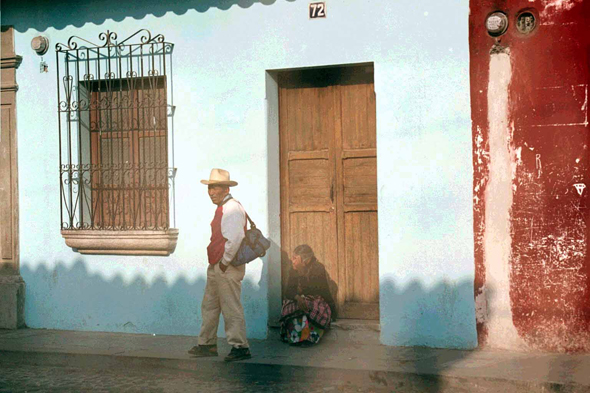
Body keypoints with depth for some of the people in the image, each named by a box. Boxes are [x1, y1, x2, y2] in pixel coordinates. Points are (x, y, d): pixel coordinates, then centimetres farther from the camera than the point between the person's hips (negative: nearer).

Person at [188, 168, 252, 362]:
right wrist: (217, 263, 16)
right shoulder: (222, 208, 16)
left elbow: (235, 238, -25)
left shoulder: (232, 208, -15)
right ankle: (207, 344, 28)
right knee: (209, 306, 17)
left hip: (227, 268, -11)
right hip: (216, 267, 11)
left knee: (231, 308, -5)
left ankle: (240, 347, 3)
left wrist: (225, 261, -18)